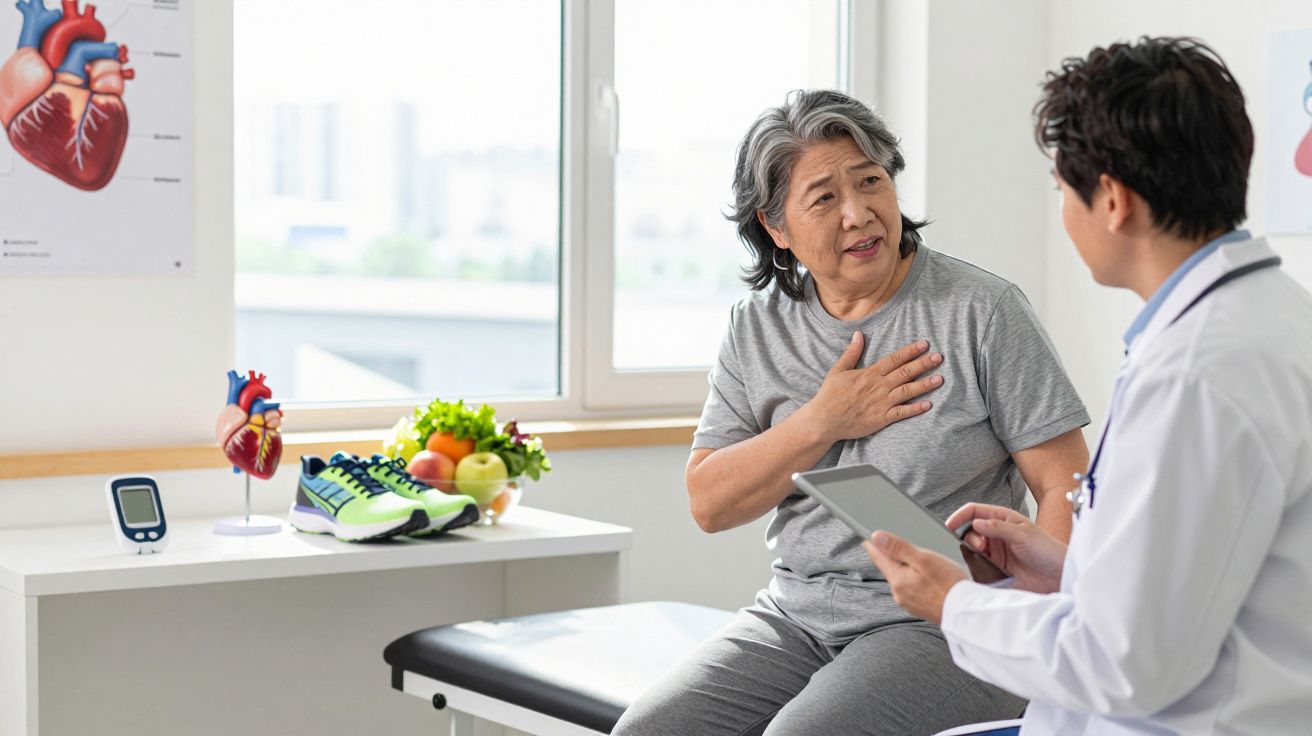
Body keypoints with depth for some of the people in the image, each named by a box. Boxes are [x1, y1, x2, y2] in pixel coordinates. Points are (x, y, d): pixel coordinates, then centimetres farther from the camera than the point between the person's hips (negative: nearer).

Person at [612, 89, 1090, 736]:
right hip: (794, 614, 5)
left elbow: (1068, 489, -8)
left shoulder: (982, 311, -4)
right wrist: (825, 422, -9)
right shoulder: (757, 328, 9)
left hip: (940, 625, -5)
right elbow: (709, 503, 4)